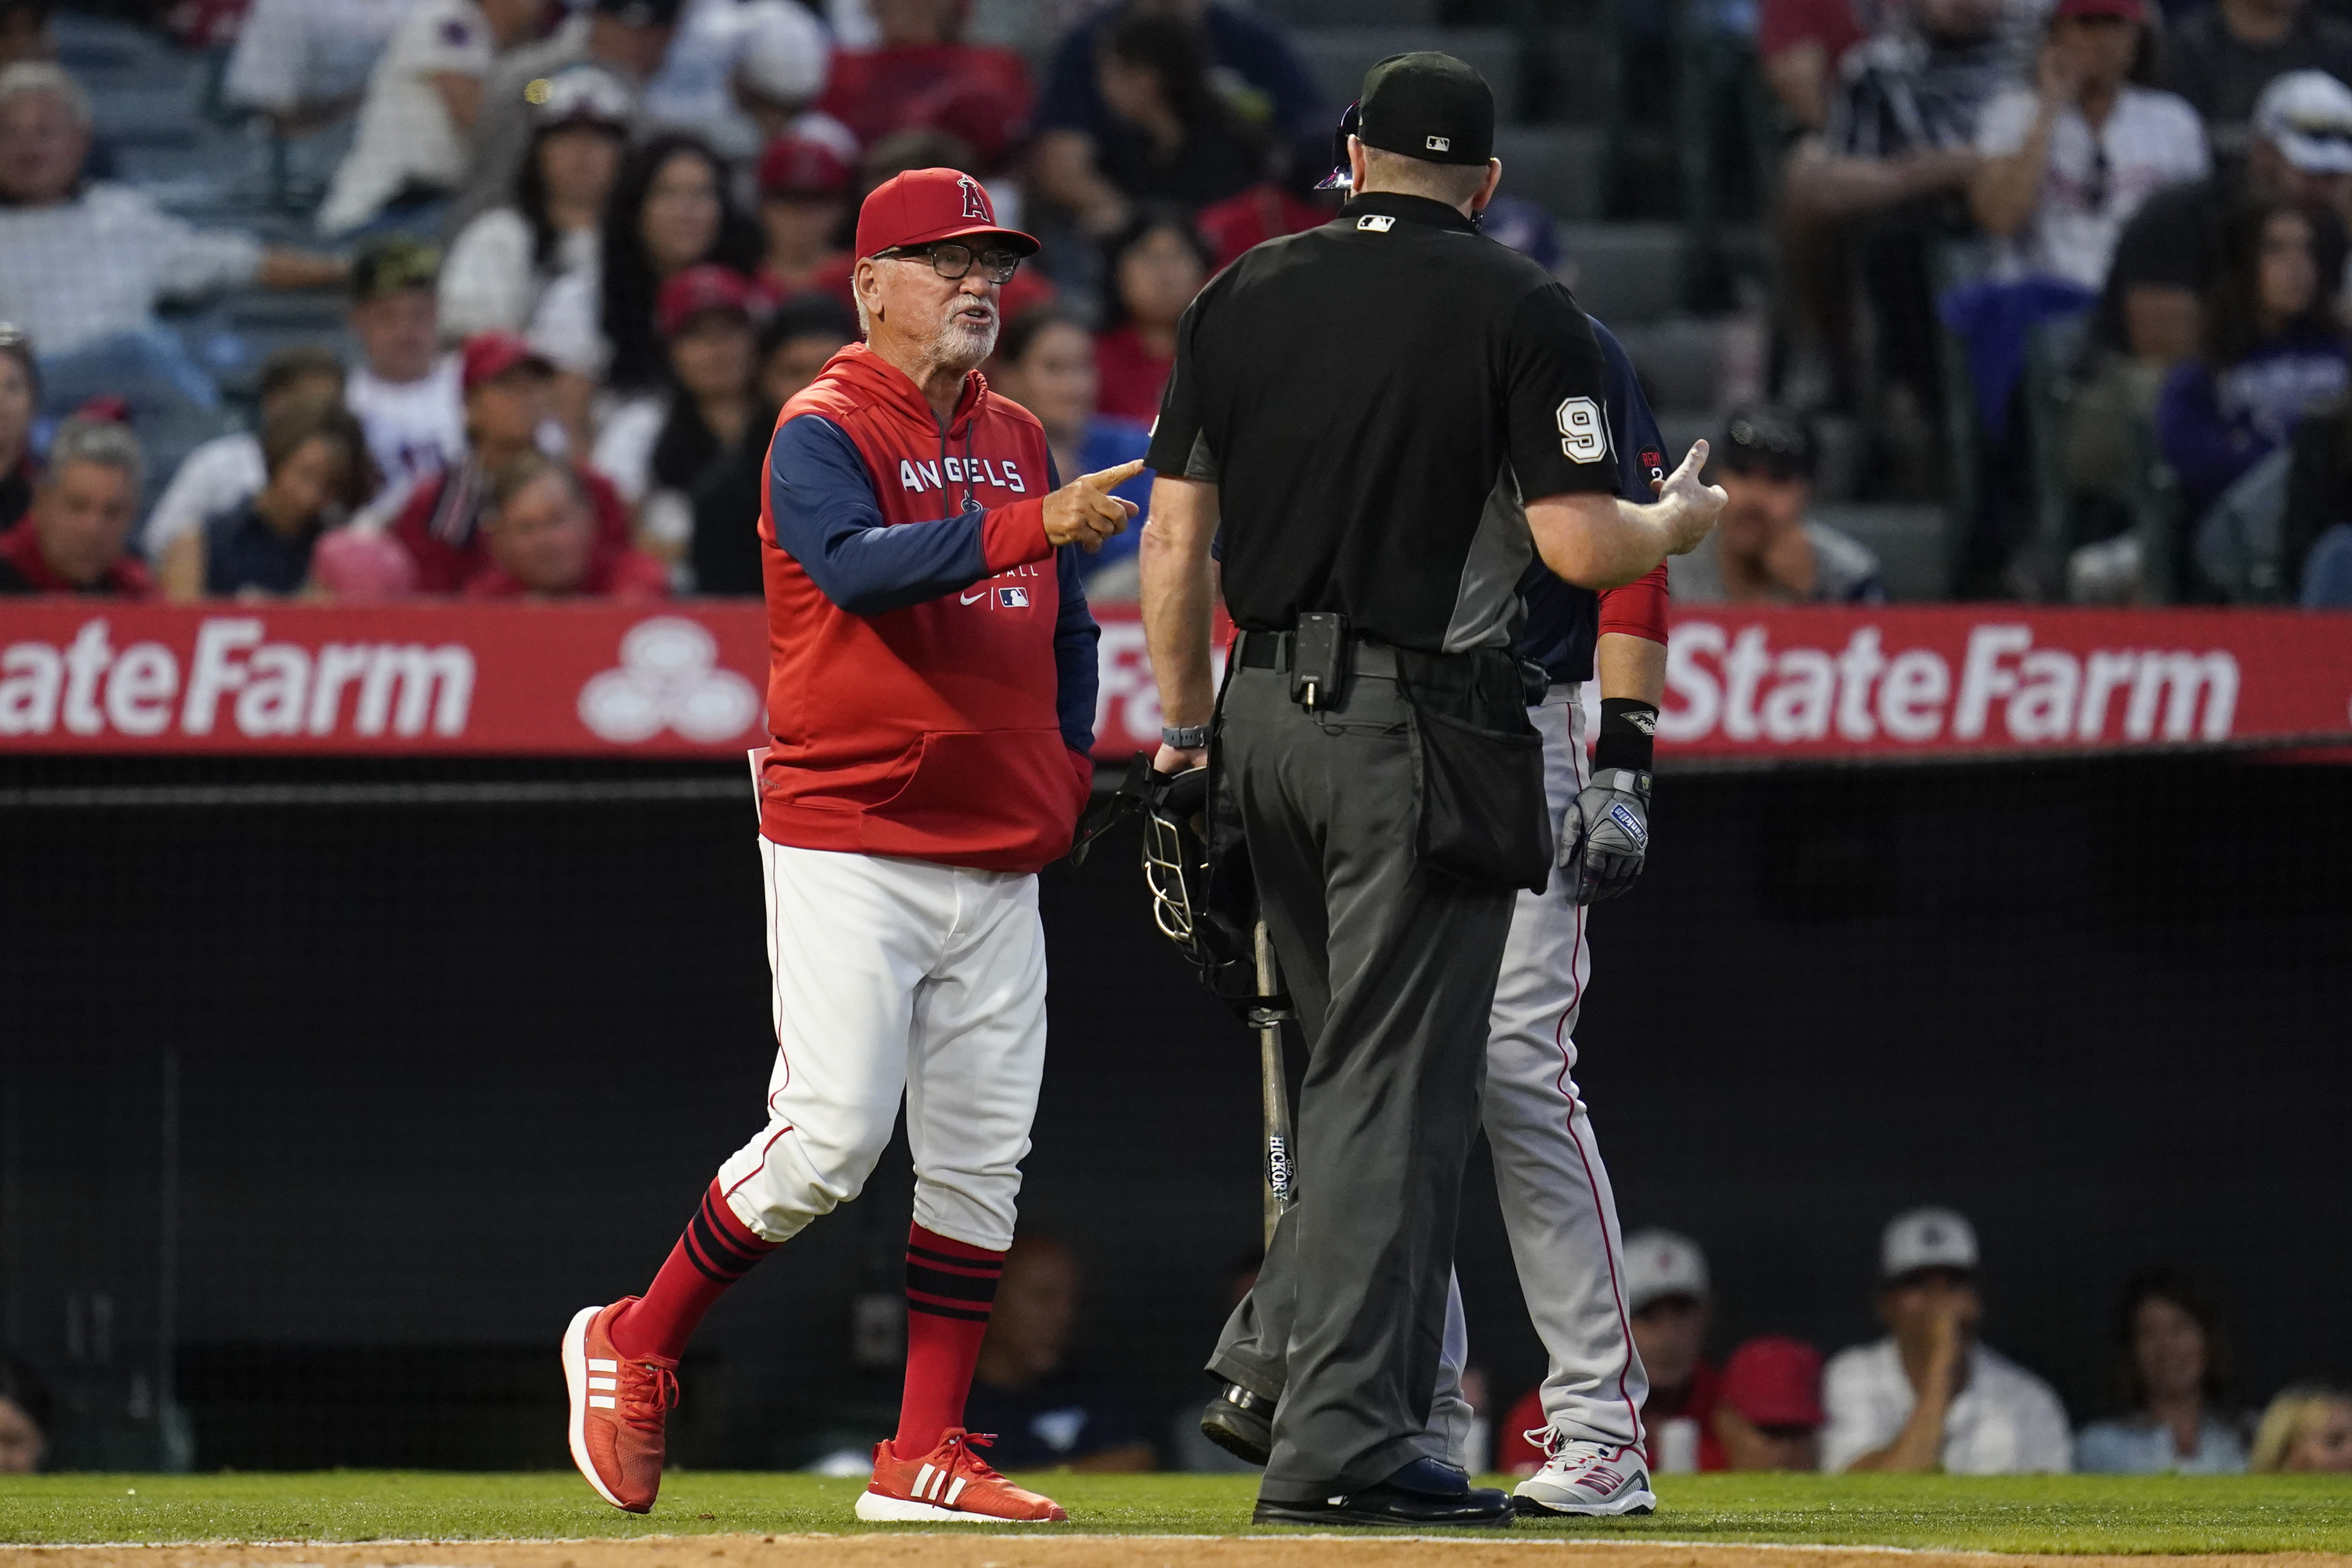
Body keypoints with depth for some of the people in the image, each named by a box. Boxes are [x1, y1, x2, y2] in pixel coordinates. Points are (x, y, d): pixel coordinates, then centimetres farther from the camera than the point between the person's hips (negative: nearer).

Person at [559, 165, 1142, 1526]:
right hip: (848, 844, -7)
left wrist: (1070, 768, 9)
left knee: (984, 1159, 2)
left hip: (997, 858, 7)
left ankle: (926, 1459, 7)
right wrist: (1030, 525, -36)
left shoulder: (1019, 441, 16)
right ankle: (635, 1349, 7)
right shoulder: (824, 433, -7)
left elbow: (1067, 629, 22)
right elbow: (857, 563, -27)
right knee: (830, 1141, -13)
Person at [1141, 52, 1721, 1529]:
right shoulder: (1520, 310, -5)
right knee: (1398, 1077, -3)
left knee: (1357, 1052, 21)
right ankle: (1341, 1434, -6)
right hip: (1422, 727, -5)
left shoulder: (1243, 296, 8)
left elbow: (1175, 536, 7)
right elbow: (1579, 544, -11)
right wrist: (1680, 519, 10)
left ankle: (1294, 1334, 12)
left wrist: (1184, 730, 15)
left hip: (1268, 718, 5)